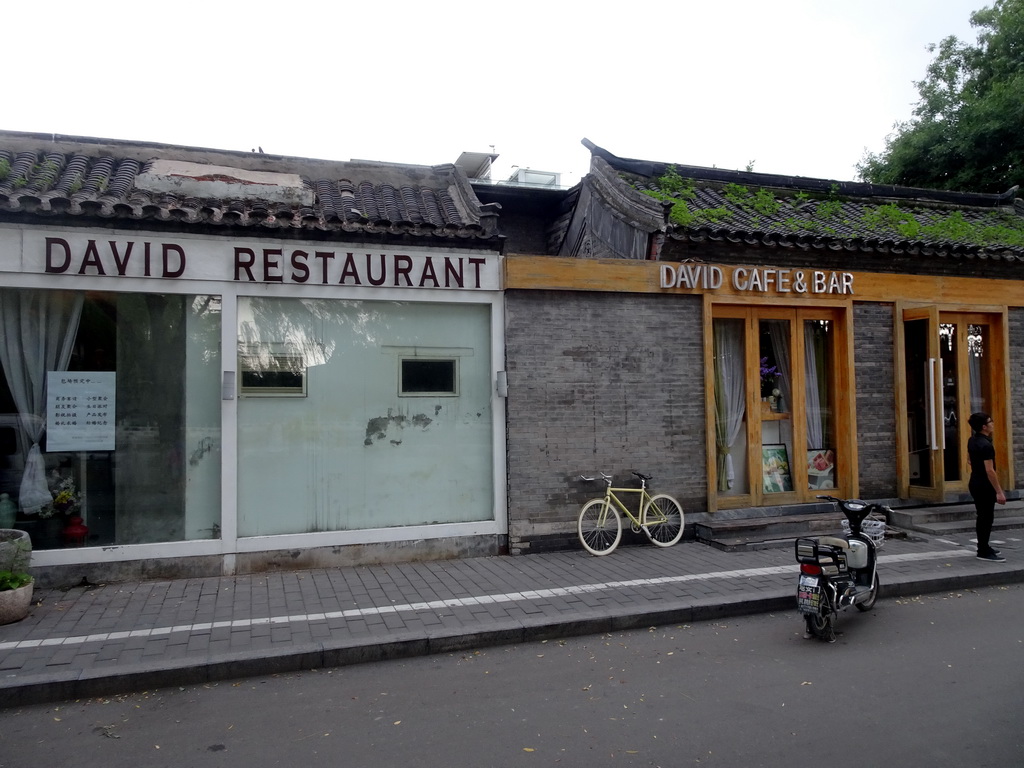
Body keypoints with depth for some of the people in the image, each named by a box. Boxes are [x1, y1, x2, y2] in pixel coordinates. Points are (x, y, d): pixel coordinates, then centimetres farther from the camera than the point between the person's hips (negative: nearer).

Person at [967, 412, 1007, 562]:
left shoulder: (972, 441, 6)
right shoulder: (986, 445, -22)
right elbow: (990, 471, -24)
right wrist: (999, 492, -22)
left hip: (974, 483, 9)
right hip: (985, 486, -9)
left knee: (982, 516, 18)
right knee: (987, 517, -2)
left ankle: (983, 547, 29)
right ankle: (984, 552, 3)